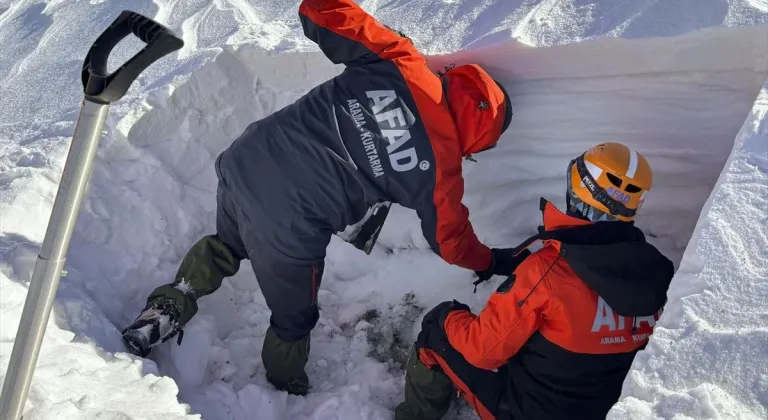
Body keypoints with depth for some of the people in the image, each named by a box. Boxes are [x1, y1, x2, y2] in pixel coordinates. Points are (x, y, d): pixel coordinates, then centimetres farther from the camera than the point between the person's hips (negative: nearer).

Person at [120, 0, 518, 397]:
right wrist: (490, 262, 28)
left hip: (245, 160, 5)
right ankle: (285, 389, 49)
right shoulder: (440, 167, -6)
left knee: (226, 245, 39)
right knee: (293, 317, 25)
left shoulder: (396, 62, -2)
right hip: (288, 230, -4)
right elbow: (450, 239, 8)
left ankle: (167, 307, 32)